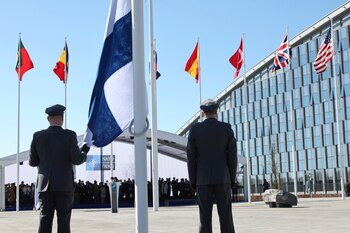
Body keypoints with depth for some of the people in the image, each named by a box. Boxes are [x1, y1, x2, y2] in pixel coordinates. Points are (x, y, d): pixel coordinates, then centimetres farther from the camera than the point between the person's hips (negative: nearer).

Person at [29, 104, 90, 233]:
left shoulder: (38, 136, 2)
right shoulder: (69, 135, -7)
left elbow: (32, 162, 7)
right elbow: (77, 160, -10)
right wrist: (84, 152, 9)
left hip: (45, 185, 3)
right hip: (64, 185, -3)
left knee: (45, 220, 4)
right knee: (63, 222, 2)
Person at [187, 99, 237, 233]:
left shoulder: (195, 129, -2)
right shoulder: (227, 128, 0)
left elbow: (191, 157, -2)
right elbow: (232, 155, -1)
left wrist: (193, 181, 4)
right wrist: (232, 179, 6)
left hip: (203, 179, 0)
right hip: (222, 178, 0)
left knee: (205, 216, 1)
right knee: (225, 216, 3)